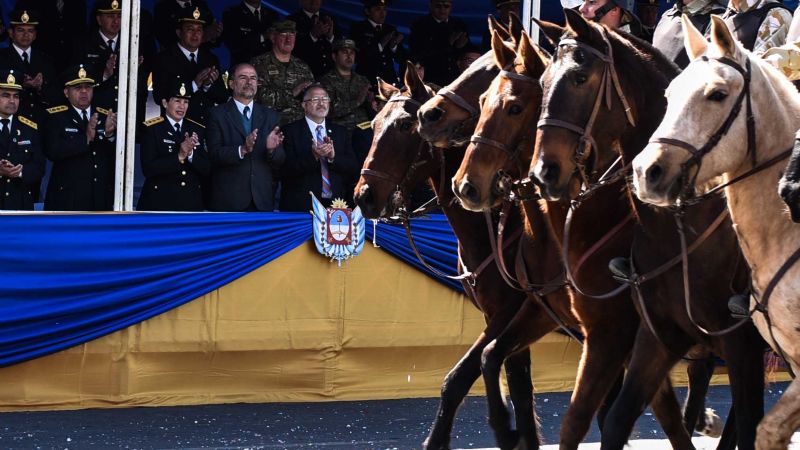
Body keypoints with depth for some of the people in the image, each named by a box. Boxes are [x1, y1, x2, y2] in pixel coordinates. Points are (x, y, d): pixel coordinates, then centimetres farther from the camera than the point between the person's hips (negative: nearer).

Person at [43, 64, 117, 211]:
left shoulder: (106, 117, 11)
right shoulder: (56, 118, 2)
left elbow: (117, 156, 4)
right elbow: (52, 151, -14)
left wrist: (109, 134, -16)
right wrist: (85, 138, -22)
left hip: (101, 200, 4)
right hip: (67, 199, -4)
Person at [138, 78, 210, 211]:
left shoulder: (198, 130, 12)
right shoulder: (152, 129, 0)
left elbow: (206, 169, 6)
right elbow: (148, 169, -11)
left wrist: (190, 154, -13)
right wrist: (179, 157, -20)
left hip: (191, 205, 4)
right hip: (159, 204, -4)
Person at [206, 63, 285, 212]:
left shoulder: (270, 116, 13)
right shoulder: (217, 115, 2)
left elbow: (280, 161, 8)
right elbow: (214, 154, -9)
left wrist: (272, 149, -14)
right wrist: (242, 150, -24)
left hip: (262, 201, 3)